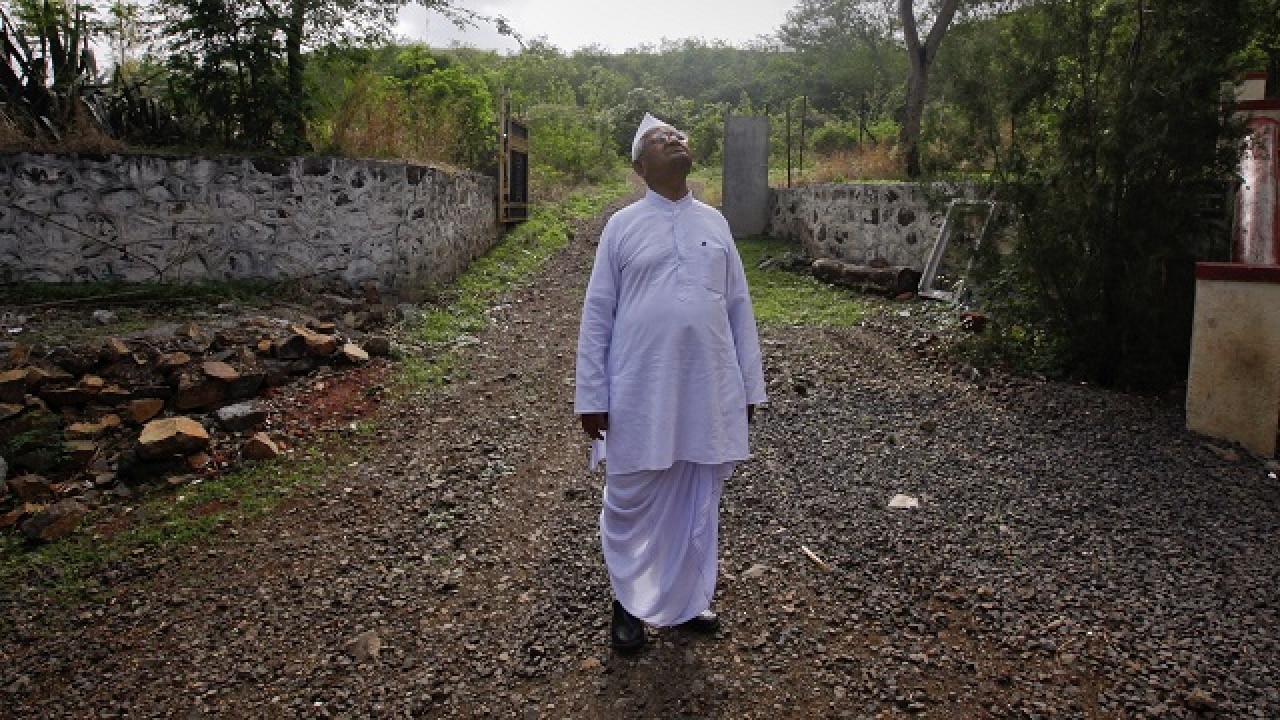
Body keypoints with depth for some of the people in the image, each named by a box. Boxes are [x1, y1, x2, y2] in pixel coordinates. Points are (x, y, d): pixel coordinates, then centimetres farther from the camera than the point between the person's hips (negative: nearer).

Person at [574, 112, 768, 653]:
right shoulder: (622, 225, 1)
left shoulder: (714, 222, 9)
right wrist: (591, 395, -3)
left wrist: (748, 385, 9)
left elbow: (739, 309, 11)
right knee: (631, 506, 9)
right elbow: (597, 315, 0)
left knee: (699, 508, 14)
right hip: (640, 395, -2)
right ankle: (629, 603, 31)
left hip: (709, 392, 3)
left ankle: (687, 602, 33)